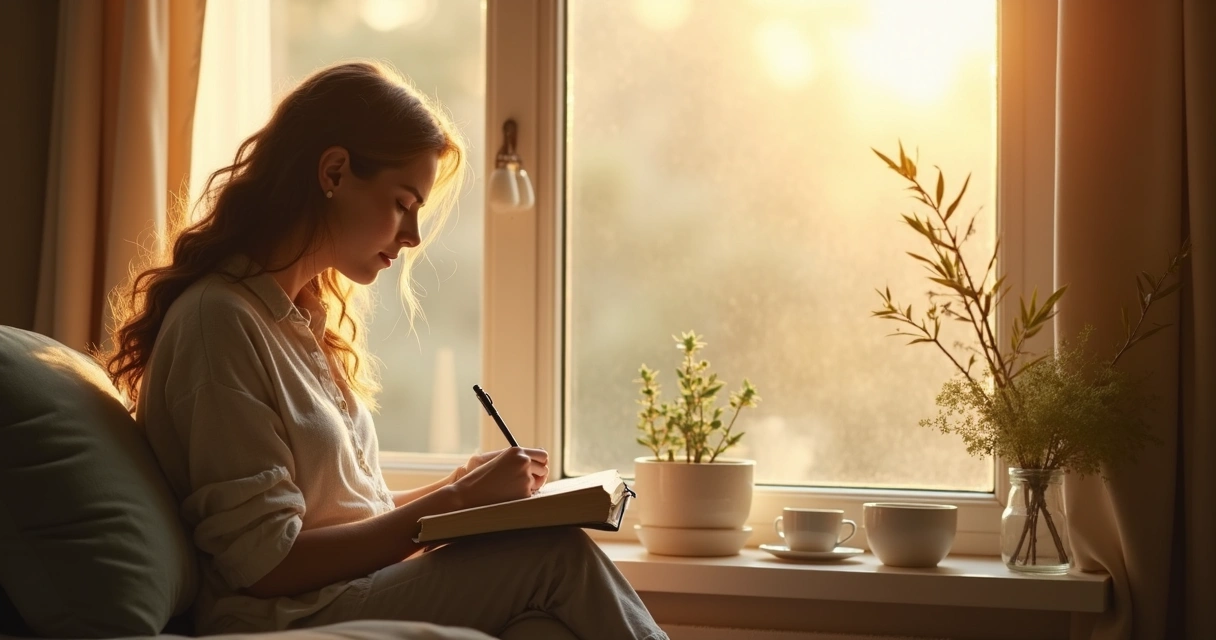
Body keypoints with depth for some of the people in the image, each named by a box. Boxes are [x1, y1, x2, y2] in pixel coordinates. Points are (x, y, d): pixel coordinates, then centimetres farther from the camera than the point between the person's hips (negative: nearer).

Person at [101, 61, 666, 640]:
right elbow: (268, 561, -16)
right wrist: (455, 503, -13)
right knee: (556, 556, -22)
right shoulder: (220, 318, -12)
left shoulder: (305, 318, 16)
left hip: (355, 592, 8)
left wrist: (462, 487, 1)